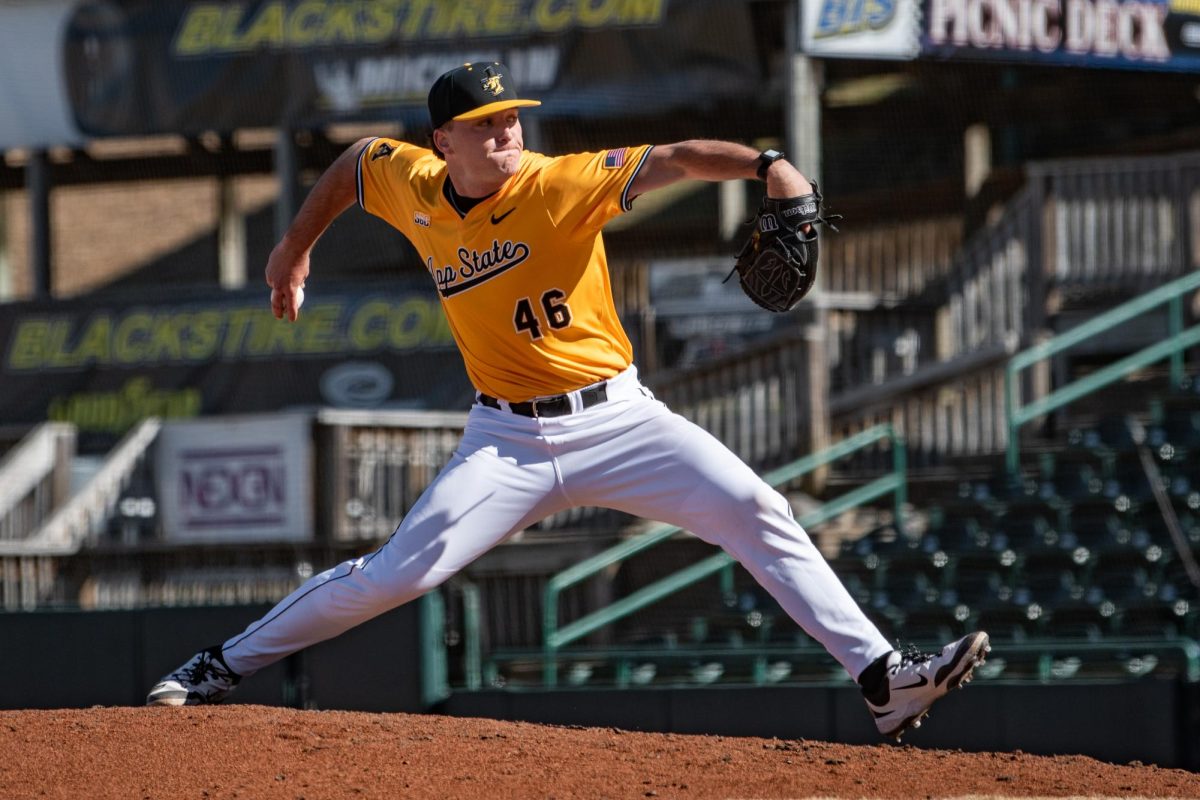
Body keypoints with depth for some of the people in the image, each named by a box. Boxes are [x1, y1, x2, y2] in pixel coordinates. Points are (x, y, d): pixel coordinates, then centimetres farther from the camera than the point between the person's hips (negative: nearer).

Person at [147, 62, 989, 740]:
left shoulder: (563, 184, -13)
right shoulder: (412, 187, -2)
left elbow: (671, 160, -26)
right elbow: (355, 159, 20)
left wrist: (765, 164, -43)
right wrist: (295, 249, 29)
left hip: (618, 418, -1)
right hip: (509, 441, 1)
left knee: (758, 513, -15)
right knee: (398, 572, -9)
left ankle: (883, 677, -15)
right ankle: (222, 667, 5)